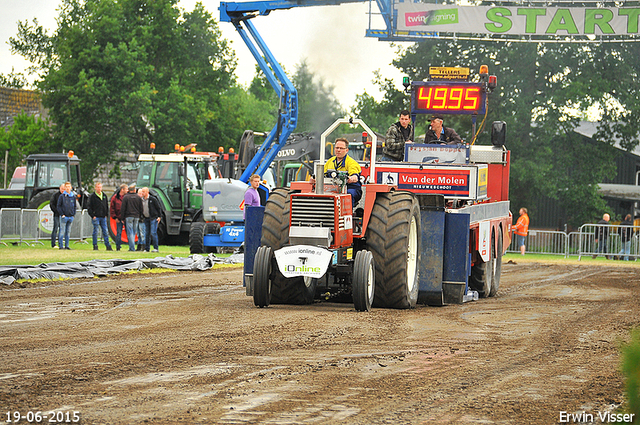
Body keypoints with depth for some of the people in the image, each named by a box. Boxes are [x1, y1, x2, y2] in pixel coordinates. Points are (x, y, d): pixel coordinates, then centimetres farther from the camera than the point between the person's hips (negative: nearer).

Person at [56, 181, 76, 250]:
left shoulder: (73, 196, 10)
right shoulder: (62, 196, -3)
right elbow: (58, 206, -3)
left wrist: (73, 215, 6)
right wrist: (62, 214, -11)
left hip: (71, 217, 4)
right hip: (64, 217, -4)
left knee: (68, 232, 8)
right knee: (62, 232, -5)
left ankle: (67, 245, 12)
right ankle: (61, 246, -3)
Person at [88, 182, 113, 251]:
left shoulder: (104, 196, 13)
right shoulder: (92, 196, -2)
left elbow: (107, 206, 20)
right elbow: (89, 207, -3)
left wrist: (107, 215, 9)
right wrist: (92, 215, -11)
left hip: (103, 217, 4)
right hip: (96, 217, -4)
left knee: (105, 231, 3)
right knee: (96, 231, -4)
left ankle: (108, 246, 4)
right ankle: (95, 246, 2)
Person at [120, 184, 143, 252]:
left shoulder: (126, 197, -3)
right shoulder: (138, 197, 6)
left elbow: (123, 208, -4)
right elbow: (141, 208, 9)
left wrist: (122, 218, 1)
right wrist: (140, 216, 16)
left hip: (129, 216, -3)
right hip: (136, 217, 3)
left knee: (130, 232, -4)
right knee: (134, 232, 11)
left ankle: (132, 247, -10)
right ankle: (132, 246, 9)